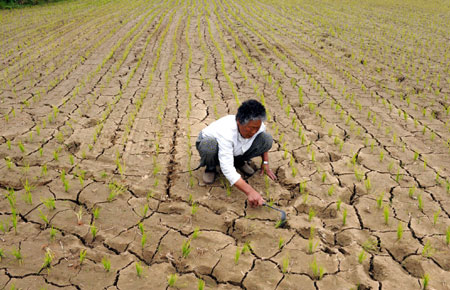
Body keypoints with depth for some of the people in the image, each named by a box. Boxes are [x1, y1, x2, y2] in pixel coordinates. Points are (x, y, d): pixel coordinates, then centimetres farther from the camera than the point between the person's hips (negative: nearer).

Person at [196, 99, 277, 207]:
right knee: (209, 146, -43)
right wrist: (249, 191, -51)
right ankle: (211, 167, -6)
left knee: (267, 139, -19)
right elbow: (227, 169, -46)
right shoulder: (226, 132, -43)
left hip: (237, 152, 5)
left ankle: (240, 162, 6)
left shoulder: (258, 126, -24)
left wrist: (265, 163, 0)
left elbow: (264, 142, 5)